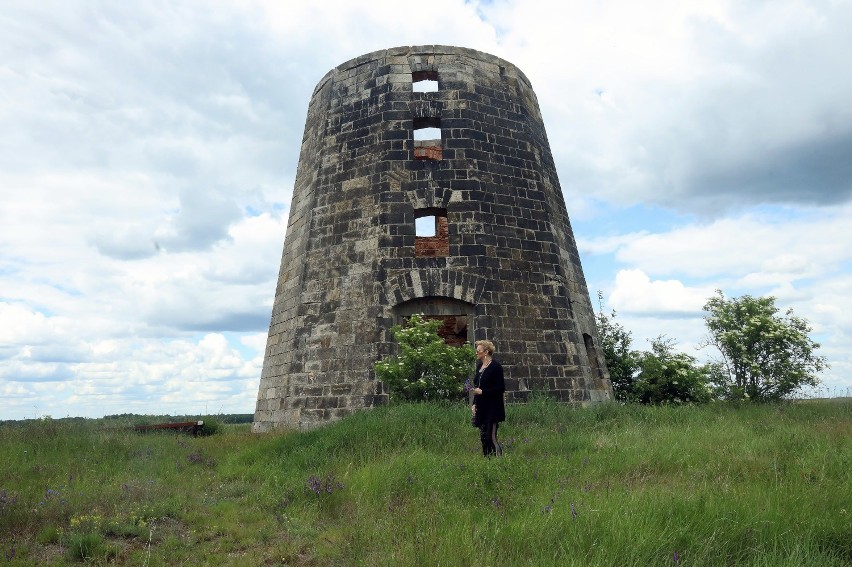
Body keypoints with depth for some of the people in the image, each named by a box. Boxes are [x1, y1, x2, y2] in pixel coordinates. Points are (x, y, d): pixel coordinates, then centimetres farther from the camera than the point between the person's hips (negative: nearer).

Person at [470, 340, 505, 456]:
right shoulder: (479, 366, 12)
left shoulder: (495, 366, -11)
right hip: (481, 408, 8)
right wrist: (474, 404, 11)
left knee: (491, 438, -9)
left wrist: (482, 391, -17)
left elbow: (501, 388, -14)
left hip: (492, 409, -8)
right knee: (483, 438, 11)